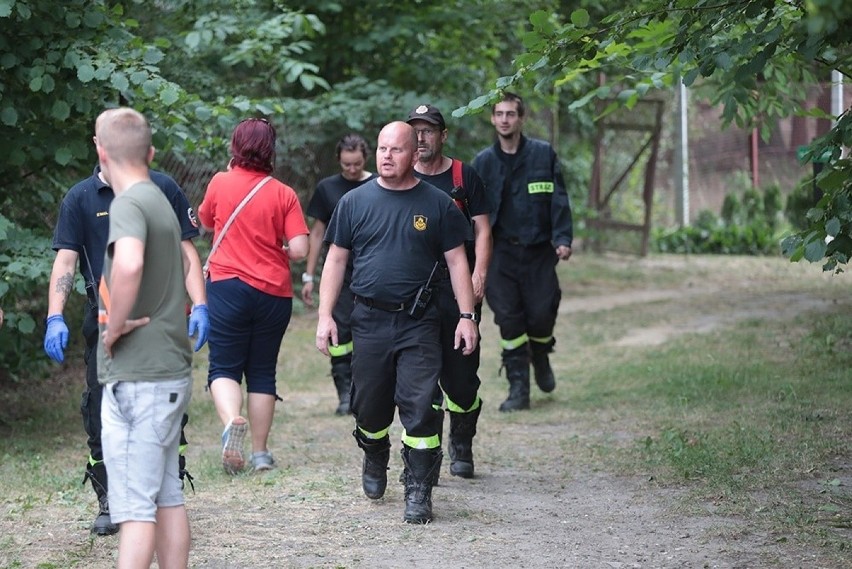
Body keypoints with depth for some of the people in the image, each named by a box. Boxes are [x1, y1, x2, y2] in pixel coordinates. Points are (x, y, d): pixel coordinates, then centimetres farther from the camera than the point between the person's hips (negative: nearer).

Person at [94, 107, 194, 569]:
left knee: (134, 506, -8)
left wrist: (115, 324, -22)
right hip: (171, 370, 9)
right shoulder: (161, 202, 14)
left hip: (136, 377, -9)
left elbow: (128, 264, -36)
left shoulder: (128, 205, -15)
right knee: (167, 497, 13)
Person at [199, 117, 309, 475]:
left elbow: (205, 221, 18)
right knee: (262, 372, 12)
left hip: (228, 285, -1)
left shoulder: (221, 183, -2)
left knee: (224, 367, 2)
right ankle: (260, 452, 14)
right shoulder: (284, 194, -2)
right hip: (274, 293, 1)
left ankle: (232, 422, -27)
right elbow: (299, 249, -8)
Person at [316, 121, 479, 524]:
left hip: (418, 323, -2)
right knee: (369, 407, 11)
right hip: (369, 321, 2)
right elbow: (336, 260, 8)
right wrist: (325, 316, 1)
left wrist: (466, 316, -3)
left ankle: (418, 492, -4)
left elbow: (456, 261, 5)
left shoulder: (437, 204, 3)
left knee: (419, 407, -10)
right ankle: (374, 460, 41)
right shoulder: (355, 202, 6)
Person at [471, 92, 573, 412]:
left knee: (541, 316, -4)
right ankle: (518, 389, 3)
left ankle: (540, 358, 30)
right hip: (502, 252, 1)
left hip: (539, 250, -1)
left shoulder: (543, 154, 1)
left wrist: (562, 238, -12)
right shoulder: (484, 161, 5)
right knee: (509, 319, -4)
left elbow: (558, 199, -1)